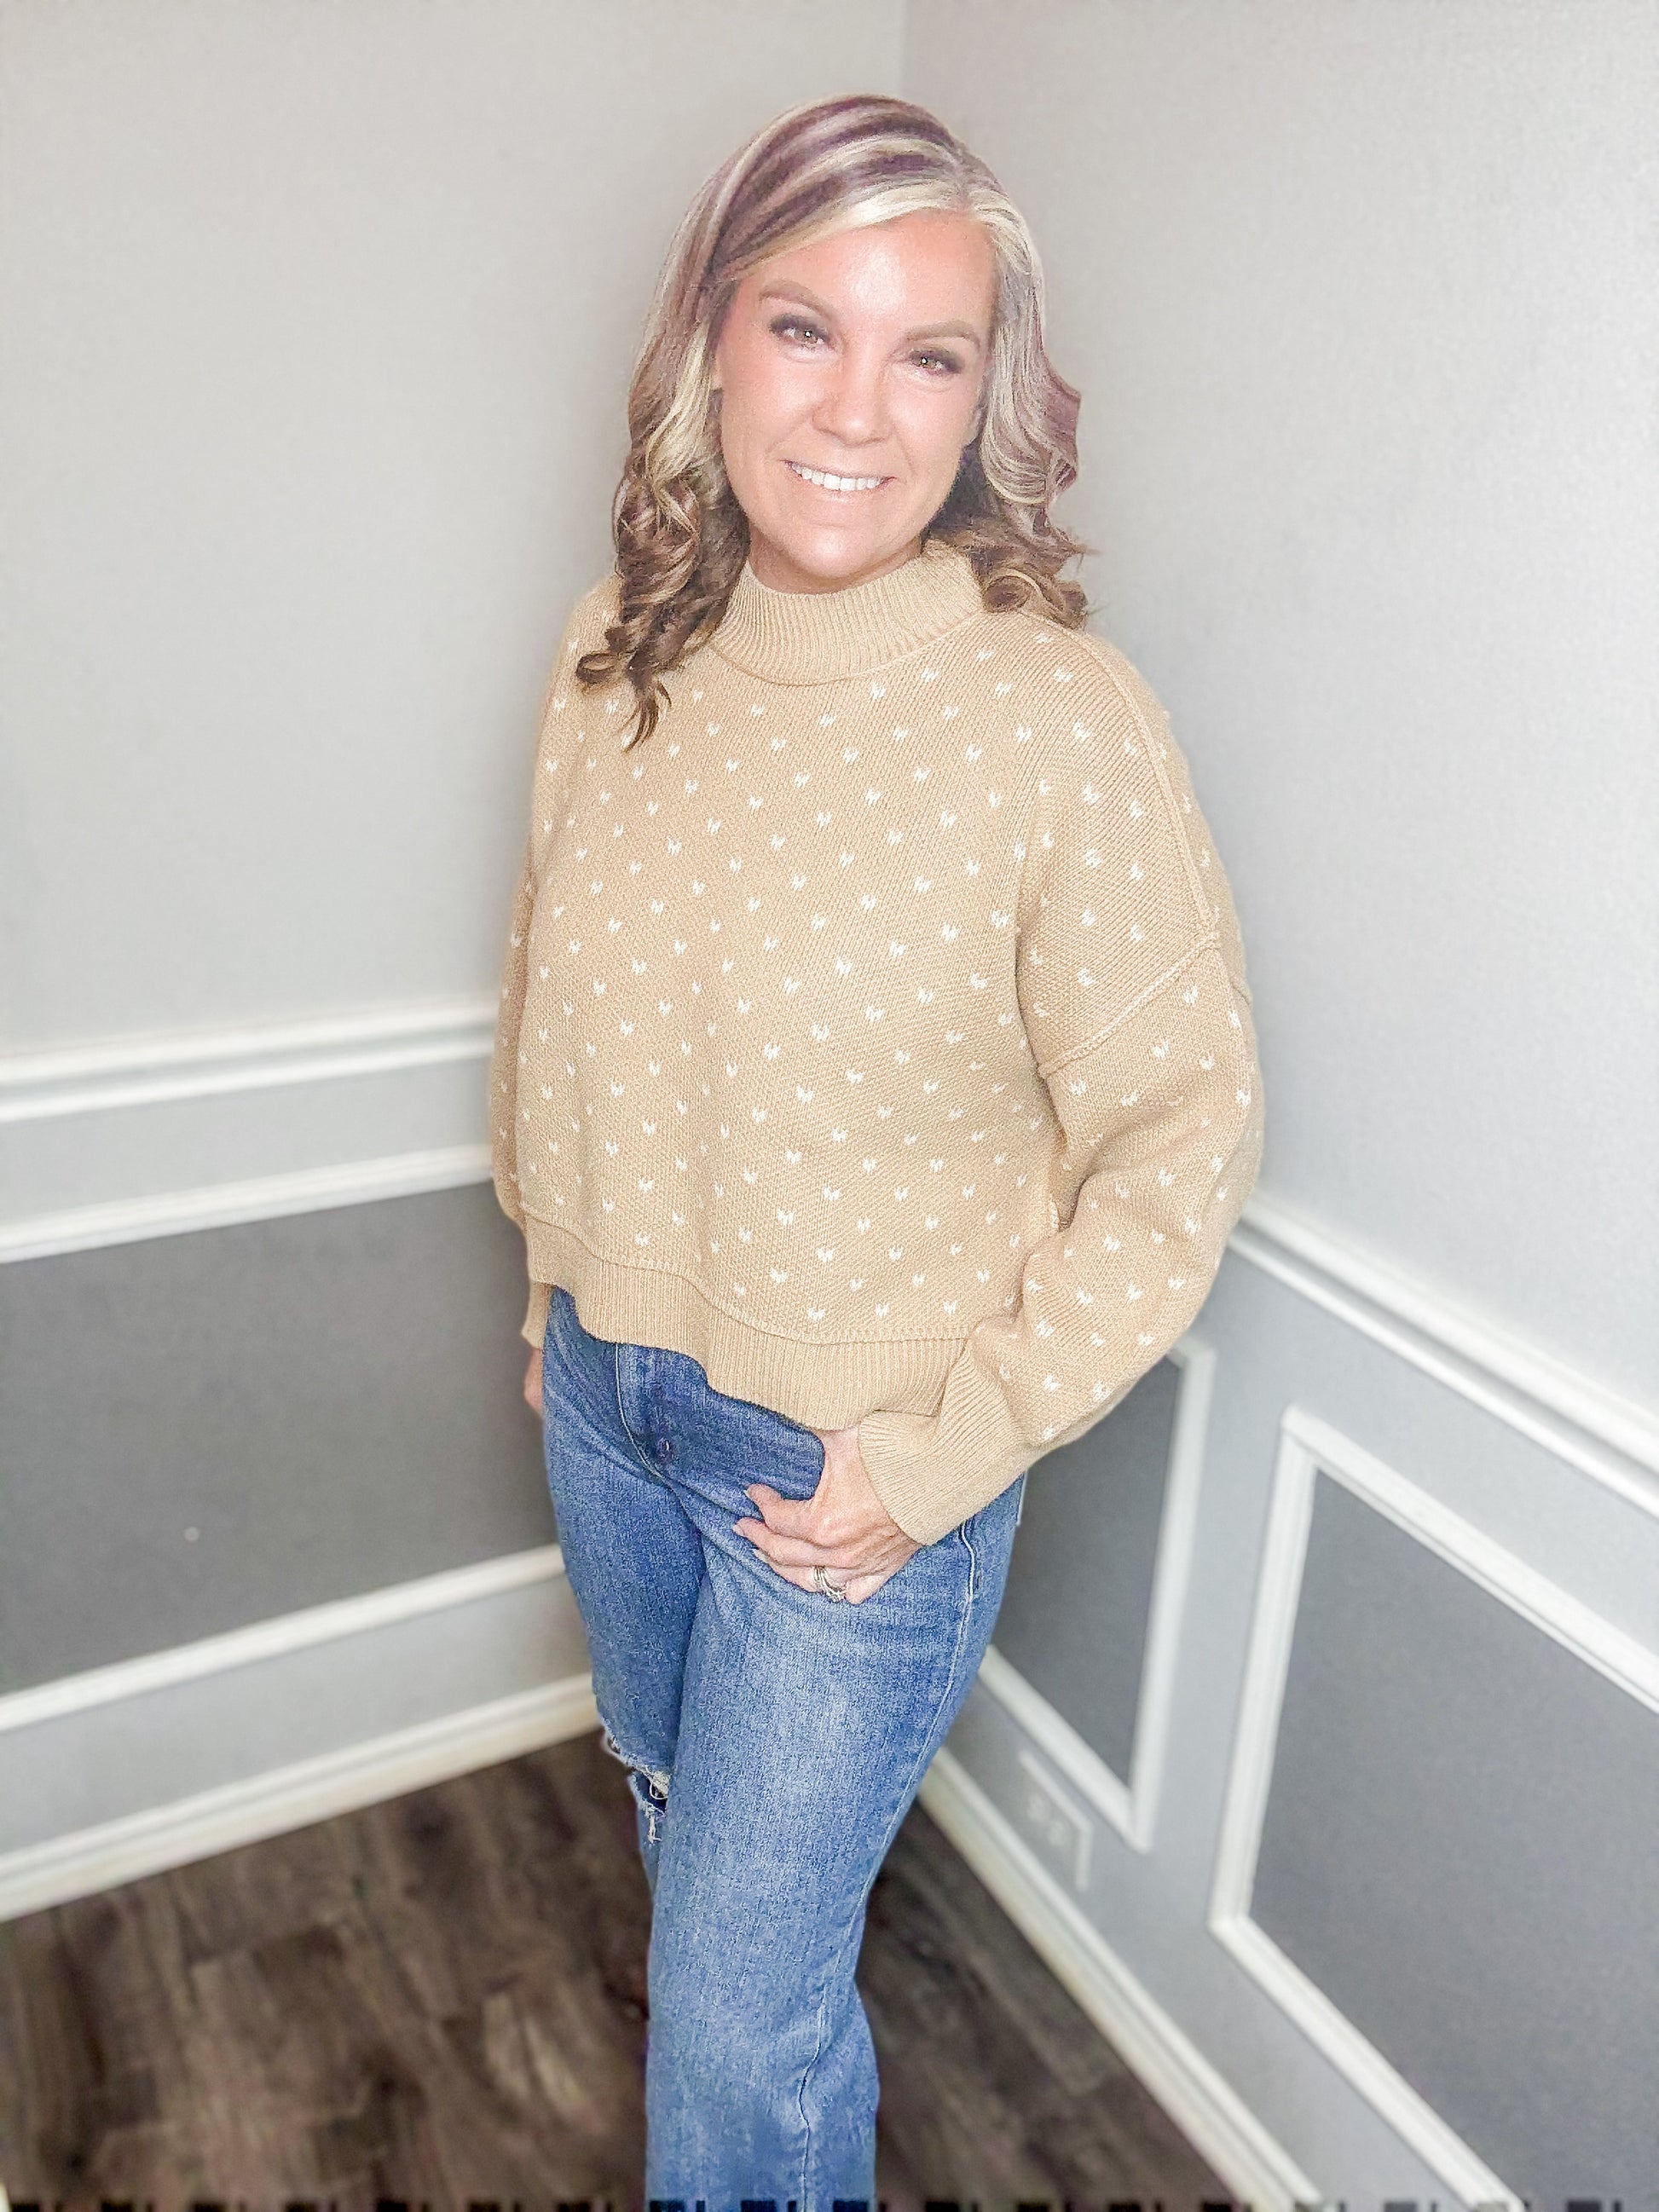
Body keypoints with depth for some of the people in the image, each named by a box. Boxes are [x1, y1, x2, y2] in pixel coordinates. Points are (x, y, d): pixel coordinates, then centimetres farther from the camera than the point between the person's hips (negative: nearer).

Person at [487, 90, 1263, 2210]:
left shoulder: (1063, 721, -23)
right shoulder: (621, 654, -7)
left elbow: (1178, 1140, -16)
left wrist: (948, 1454, -17)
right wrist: (552, 1286, 12)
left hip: (849, 1460, -6)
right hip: (607, 1393, 6)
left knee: (748, 1998, 9)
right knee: (675, 1799, 32)